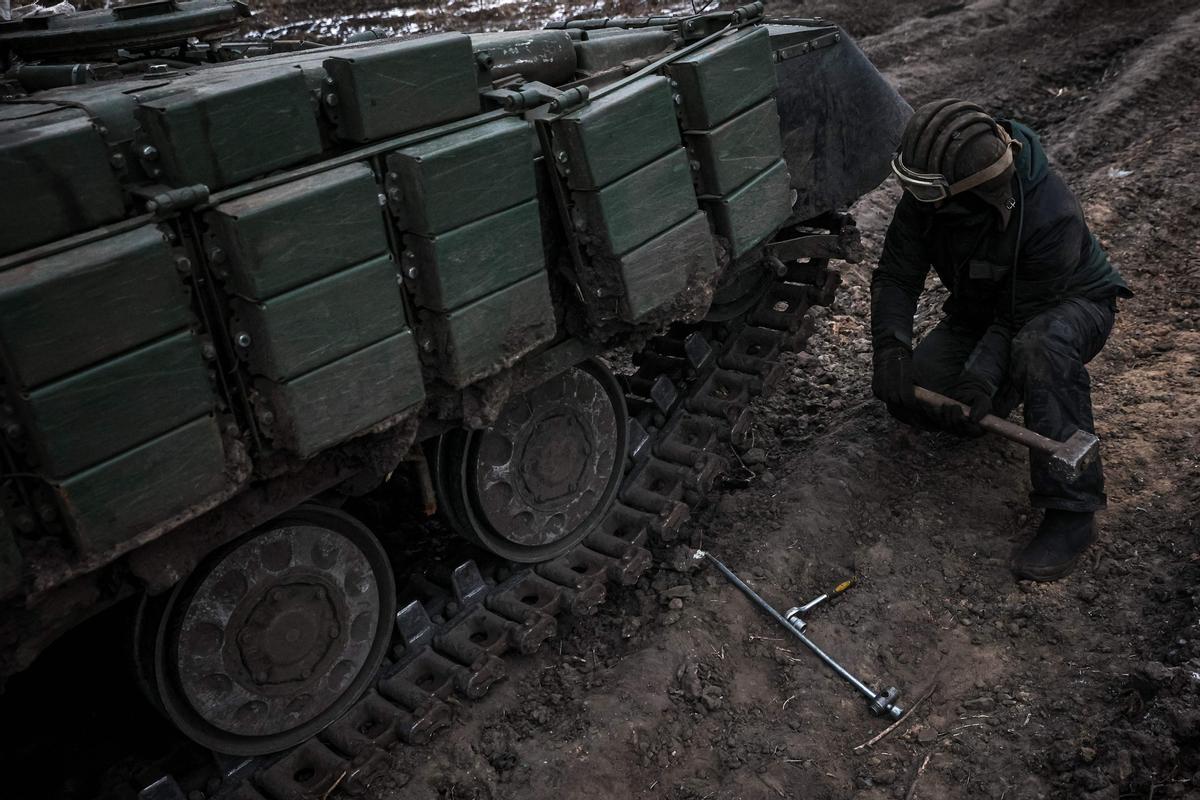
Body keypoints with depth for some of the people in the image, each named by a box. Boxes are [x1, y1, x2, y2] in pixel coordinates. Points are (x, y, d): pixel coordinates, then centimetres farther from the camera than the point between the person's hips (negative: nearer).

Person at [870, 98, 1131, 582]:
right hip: (982, 308, 6)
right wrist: (891, 348, -33)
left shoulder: (1051, 216, -36)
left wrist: (982, 379, -44)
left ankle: (1071, 513, -34)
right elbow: (895, 275, -18)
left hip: (1069, 303, -5)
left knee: (1038, 350, -43)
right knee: (908, 396, -14)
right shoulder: (927, 193, -20)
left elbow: (1021, 317, -31)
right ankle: (1002, 402, 19)